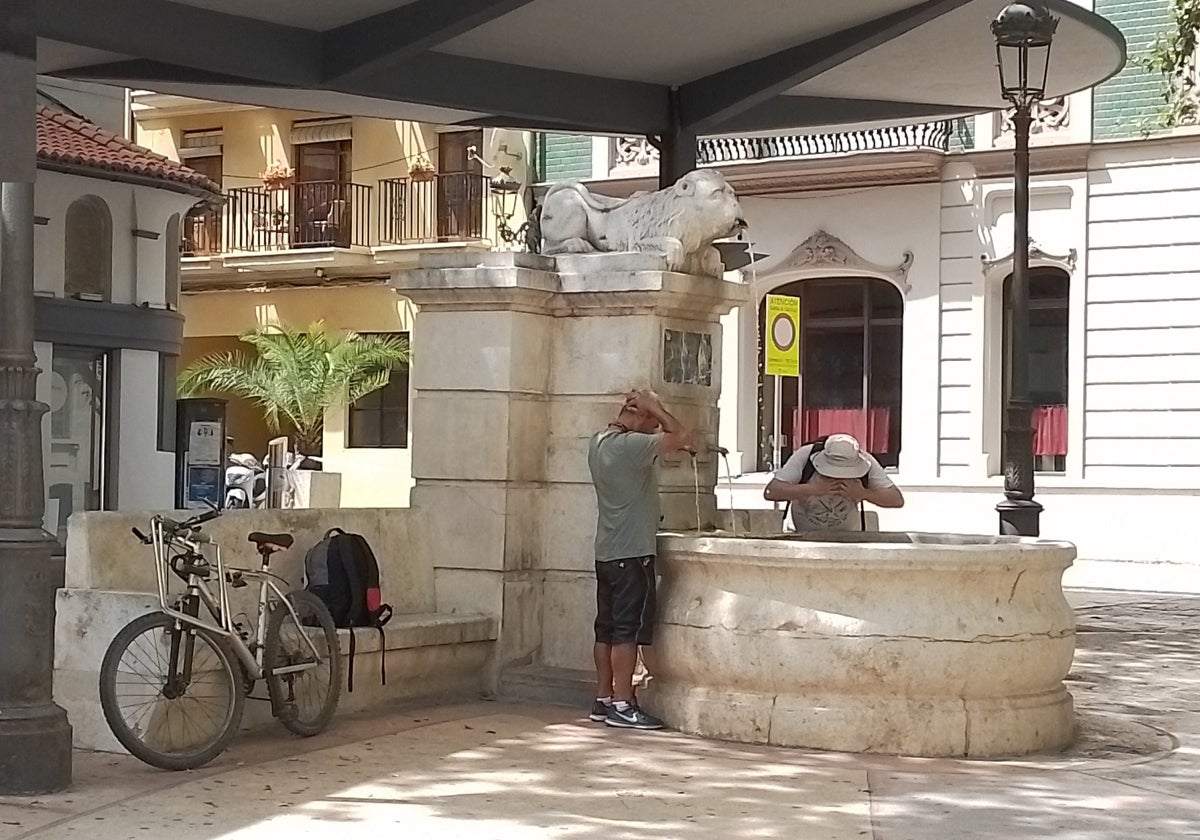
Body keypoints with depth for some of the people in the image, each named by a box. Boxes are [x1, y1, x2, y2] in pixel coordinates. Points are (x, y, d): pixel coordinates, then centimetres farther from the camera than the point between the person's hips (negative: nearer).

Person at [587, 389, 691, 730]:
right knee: (628, 630, -6)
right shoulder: (630, 445, -17)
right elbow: (682, 436, -19)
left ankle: (603, 701, 15)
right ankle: (622, 706, -5)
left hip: (606, 553, 9)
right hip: (632, 553, -9)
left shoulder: (598, 442, 11)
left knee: (607, 628, 11)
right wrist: (656, 408, -9)